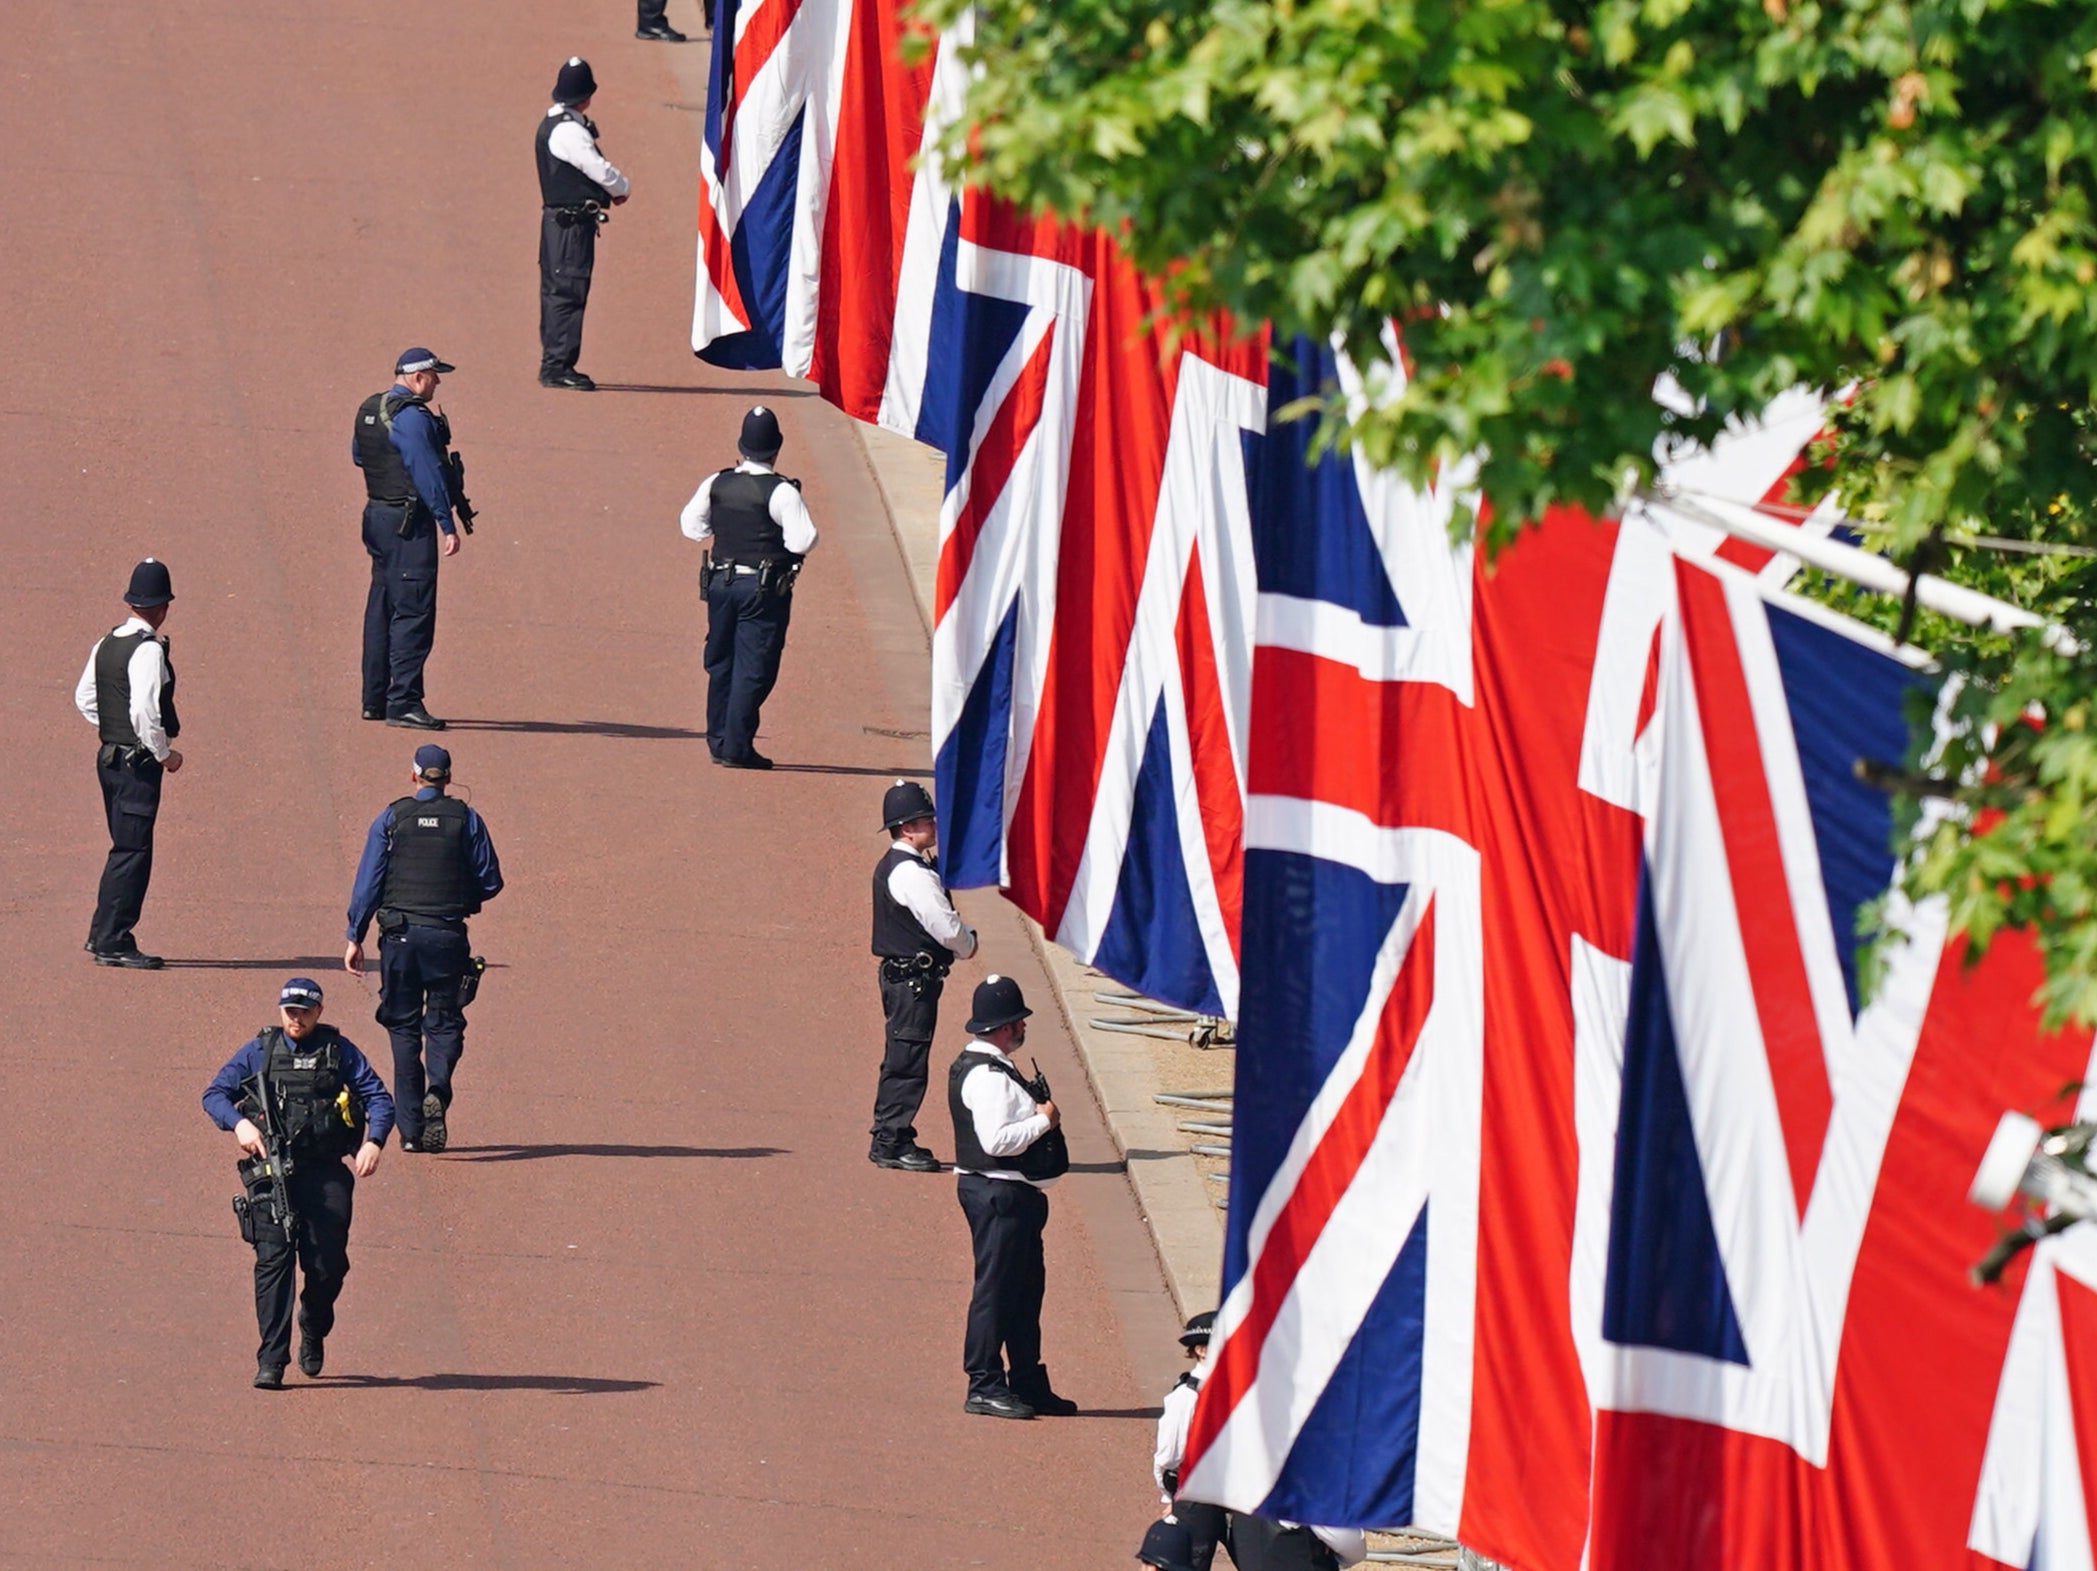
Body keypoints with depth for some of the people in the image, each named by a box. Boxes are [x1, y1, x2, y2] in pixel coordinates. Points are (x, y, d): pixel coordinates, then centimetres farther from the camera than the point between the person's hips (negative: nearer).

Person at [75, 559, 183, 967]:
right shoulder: (148, 650, -18)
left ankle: (103, 934, 21)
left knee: (127, 848, 17)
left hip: (110, 755, 9)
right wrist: (165, 754, -11)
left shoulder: (106, 645, 9)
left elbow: (85, 699, 16)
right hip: (139, 761, -9)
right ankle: (113, 942, -3)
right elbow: (145, 711, -24)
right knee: (132, 850, -5)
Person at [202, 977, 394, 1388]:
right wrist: (239, 1123, -12)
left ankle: (314, 1333, 30)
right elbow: (215, 1095, 9)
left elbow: (378, 1097, 7)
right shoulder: (259, 1052, 10)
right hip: (271, 1170, 0)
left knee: (328, 1263, -1)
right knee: (273, 1259, -11)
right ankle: (271, 1359, -12)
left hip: (325, 1173, 0)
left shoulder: (339, 1050, 9)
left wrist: (373, 1142, -12)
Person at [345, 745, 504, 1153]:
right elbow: (490, 882, 2)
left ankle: (411, 1128, 6)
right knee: (444, 1023, 8)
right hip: (447, 935, 0)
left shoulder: (392, 819, 1)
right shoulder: (467, 820, 1)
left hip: (399, 934, 0)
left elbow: (368, 881, -1)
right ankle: (438, 1089, -23)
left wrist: (355, 938, 2)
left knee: (403, 1027, 8)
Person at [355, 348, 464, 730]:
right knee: (413, 612, -9)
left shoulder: (369, 410, 12)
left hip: (377, 515, 10)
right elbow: (428, 472, -21)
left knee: (382, 608, 16)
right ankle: (403, 702, -13)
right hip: (409, 520, -10)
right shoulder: (411, 416, -17)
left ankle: (375, 699, 21)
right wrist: (447, 524, -20)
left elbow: (358, 455, 26)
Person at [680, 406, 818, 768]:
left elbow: (692, 524, 11)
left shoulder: (716, 485, 1)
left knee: (721, 662, 17)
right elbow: (803, 541, -20)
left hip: (720, 583, 5)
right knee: (753, 668, -1)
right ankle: (737, 747, -4)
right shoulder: (781, 492, -15)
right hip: (765, 588, -5)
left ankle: (718, 740, 22)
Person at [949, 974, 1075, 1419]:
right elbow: (997, 1139, -27)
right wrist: (1044, 1120, -15)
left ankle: (1028, 1383, 21)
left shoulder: (994, 1069, 16)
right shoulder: (986, 1077, -19)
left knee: (1025, 1287, 15)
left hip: (1014, 1195, 11)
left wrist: (1039, 1114, 10)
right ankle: (984, 1386, -3)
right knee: (996, 1288, -6)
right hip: (998, 1194, -11)